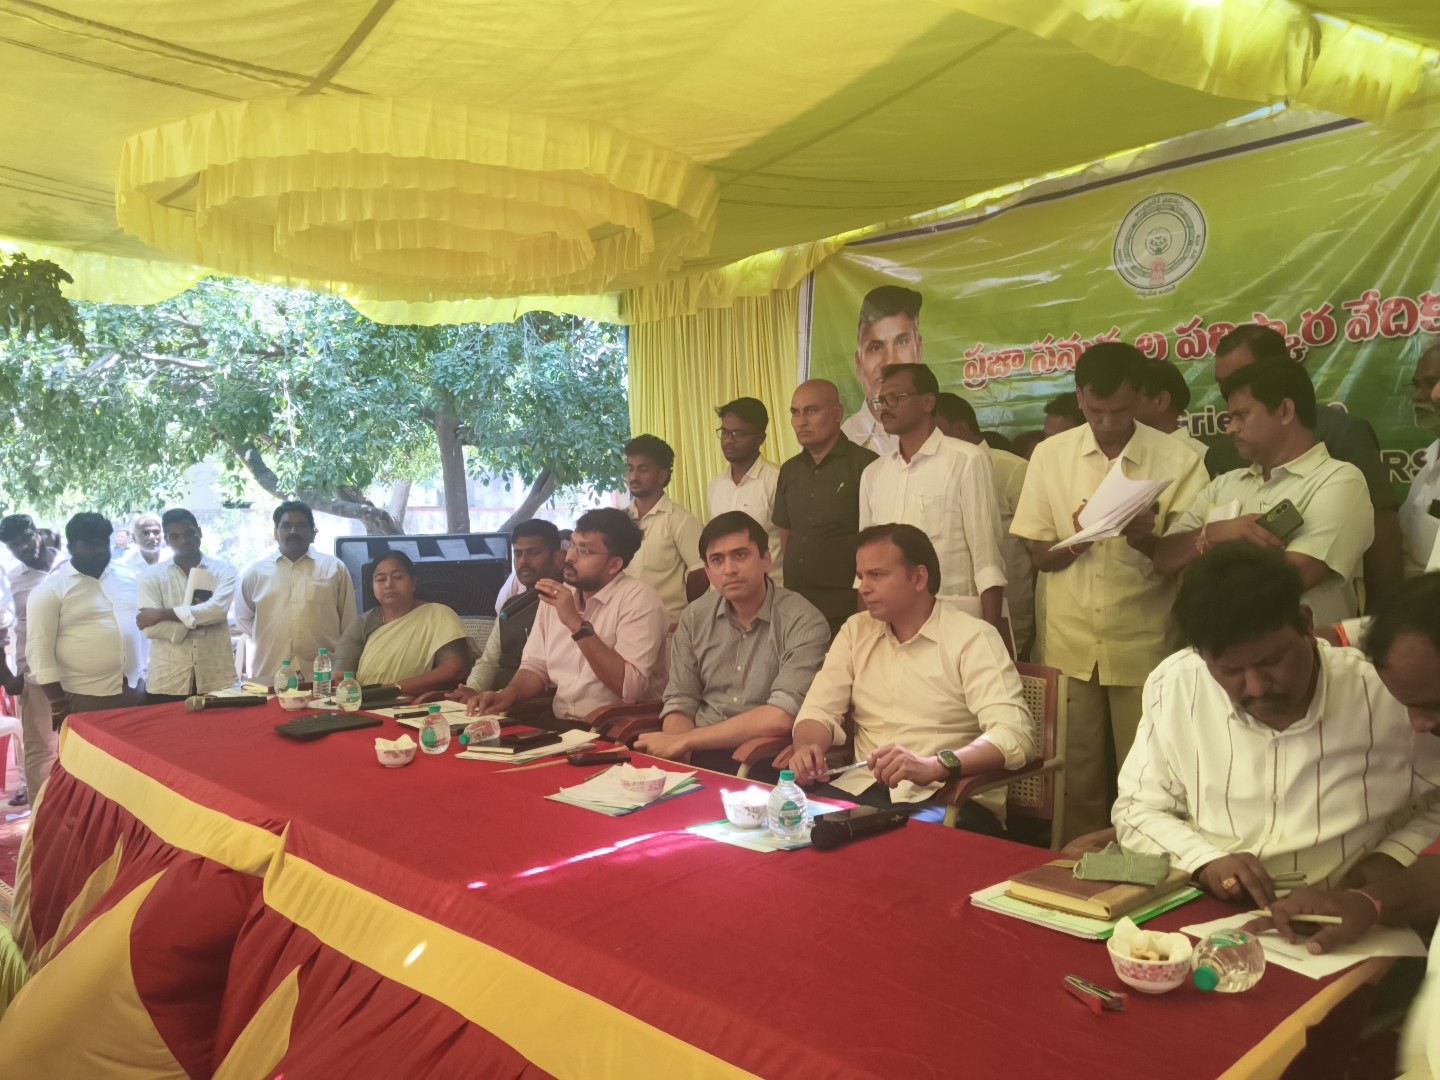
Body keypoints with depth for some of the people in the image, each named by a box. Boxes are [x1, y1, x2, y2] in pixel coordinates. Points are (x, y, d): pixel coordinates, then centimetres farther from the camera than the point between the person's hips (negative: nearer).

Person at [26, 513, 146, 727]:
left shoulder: (128, 577, 10)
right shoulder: (50, 589, -4)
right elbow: (39, 647, -8)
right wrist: (56, 700, -13)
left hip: (135, 690, 5)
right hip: (84, 697, -4)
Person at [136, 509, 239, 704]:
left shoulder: (223, 571, 4)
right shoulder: (152, 575, 5)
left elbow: (217, 610, -15)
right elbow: (150, 628, -7)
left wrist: (162, 613, -12)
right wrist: (197, 619, -12)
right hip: (167, 684, 0)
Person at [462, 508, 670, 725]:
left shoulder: (639, 599, -13)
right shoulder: (557, 595, 9)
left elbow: (631, 688, -23)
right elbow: (536, 665, 14)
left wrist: (577, 624, -23)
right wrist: (508, 694, -6)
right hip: (561, 726, 6)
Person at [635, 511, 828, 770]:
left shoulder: (803, 621, -11)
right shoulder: (694, 618, 6)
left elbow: (781, 718, -20)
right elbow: (680, 702, 8)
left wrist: (683, 740, -16)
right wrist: (679, 756, -13)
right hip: (697, 752, 5)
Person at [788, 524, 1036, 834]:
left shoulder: (972, 638, -5)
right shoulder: (855, 631, 13)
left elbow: (1014, 735, -18)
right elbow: (820, 711, 10)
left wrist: (934, 766, -35)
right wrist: (808, 747, -15)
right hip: (862, 789, 4)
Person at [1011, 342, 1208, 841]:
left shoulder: (1177, 460, -4)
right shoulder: (1050, 454, 2)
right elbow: (1040, 555, 3)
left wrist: (1148, 540, -25)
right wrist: (1077, 540, -18)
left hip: (1143, 646, -1)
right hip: (1070, 644, 2)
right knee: (1077, 778, 9)